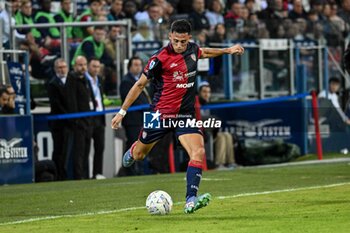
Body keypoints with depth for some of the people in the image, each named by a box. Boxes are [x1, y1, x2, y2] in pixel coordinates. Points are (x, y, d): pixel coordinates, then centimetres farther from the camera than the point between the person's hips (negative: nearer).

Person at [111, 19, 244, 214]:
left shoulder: (192, 49, 0)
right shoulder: (160, 58, -17)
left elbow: (203, 53, 29)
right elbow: (140, 85, -8)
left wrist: (227, 50, 30)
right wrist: (122, 112, -6)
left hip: (186, 114, 3)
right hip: (160, 114, -3)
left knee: (198, 153, -19)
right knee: (139, 155, 14)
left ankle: (191, 201, -25)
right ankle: (131, 152, 54)